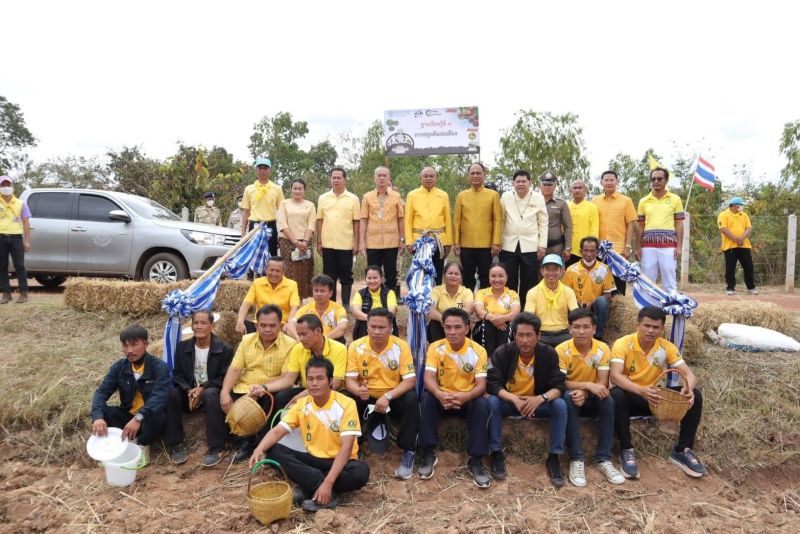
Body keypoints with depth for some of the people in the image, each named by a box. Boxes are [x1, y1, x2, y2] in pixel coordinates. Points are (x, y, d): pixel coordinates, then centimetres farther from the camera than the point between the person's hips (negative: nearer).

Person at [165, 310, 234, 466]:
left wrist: (203, 388, -23)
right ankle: (177, 444, -16)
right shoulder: (182, 347, 5)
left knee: (211, 395, -38)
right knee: (170, 393, -27)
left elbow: (224, 378, -10)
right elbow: (177, 374, 4)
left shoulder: (225, 349, -7)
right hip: (189, 392, 4)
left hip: (212, 391, -4)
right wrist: (189, 391, -16)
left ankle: (217, 447, -30)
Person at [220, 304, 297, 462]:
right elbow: (234, 369, 2)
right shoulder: (247, 340, 7)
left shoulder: (290, 345, -8)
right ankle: (245, 441, 7)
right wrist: (224, 391, -15)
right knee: (219, 407, -18)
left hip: (269, 394, -3)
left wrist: (264, 387, -30)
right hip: (242, 391, 4)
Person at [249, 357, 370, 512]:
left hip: (339, 462, -4)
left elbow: (346, 447, -24)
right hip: (313, 460, 4)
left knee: (361, 472, -36)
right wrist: (259, 450, -33)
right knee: (274, 450, -19)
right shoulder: (301, 405, -3)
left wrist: (328, 482, -35)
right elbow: (277, 431, -10)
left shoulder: (346, 404, -18)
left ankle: (308, 488, -20)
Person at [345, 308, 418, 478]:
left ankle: (408, 451, -16)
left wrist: (388, 396, -31)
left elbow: (410, 380, -17)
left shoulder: (401, 346, -14)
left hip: (394, 397, -1)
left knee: (411, 399, -30)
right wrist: (358, 390, -36)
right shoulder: (356, 347, -11)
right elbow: (349, 380, -11)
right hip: (367, 398, 2)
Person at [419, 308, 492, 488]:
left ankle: (475, 460, -23)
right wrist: (439, 394, -43)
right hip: (442, 398, 1)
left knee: (482, 404, -32)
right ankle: (429, 454, -19)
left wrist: (465, 396, -41)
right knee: (427, 398, -30)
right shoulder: (436, 348, -10)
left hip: (467, 399, 0)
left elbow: (481, 385, -18)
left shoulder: (478, 351, -11)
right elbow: (428, 378, -20)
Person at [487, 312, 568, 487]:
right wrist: (515, 399, -40)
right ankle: (497, 454, -18)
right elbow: (493, 384, -22)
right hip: (509, 401, -1)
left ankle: (553, 458, -15)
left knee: (560, 405, -27)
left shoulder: (549, 354, -14)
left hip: (538, 402, 1)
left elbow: (559, 386, -17)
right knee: (492, 402, -31)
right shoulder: (502, 352, -16)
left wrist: (541, 398, -39)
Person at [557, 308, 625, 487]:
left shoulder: (603, 349, -10)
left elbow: (603, 383, -14)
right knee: (568, 397, -35)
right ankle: (576, 459, -30)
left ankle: (604, 459, -22)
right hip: (571, 398, -2)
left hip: (592, 401, 2)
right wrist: (588, 385, -33)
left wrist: (584, 393, -33)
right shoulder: (562, 350, -16)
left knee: (608, 400, -30)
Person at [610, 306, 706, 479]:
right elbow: (615, 376, -31)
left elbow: (689, 374, -11)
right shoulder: (623, 344, -18)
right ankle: (627, 450, -20)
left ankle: (682, 450, 0)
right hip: (631, 396, -4)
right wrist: (641, 390, -49)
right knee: (617, 395, -38)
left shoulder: (667, 347, -5)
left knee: (695, 396, -15)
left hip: (654, 397, 4)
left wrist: (688, 388, -36)